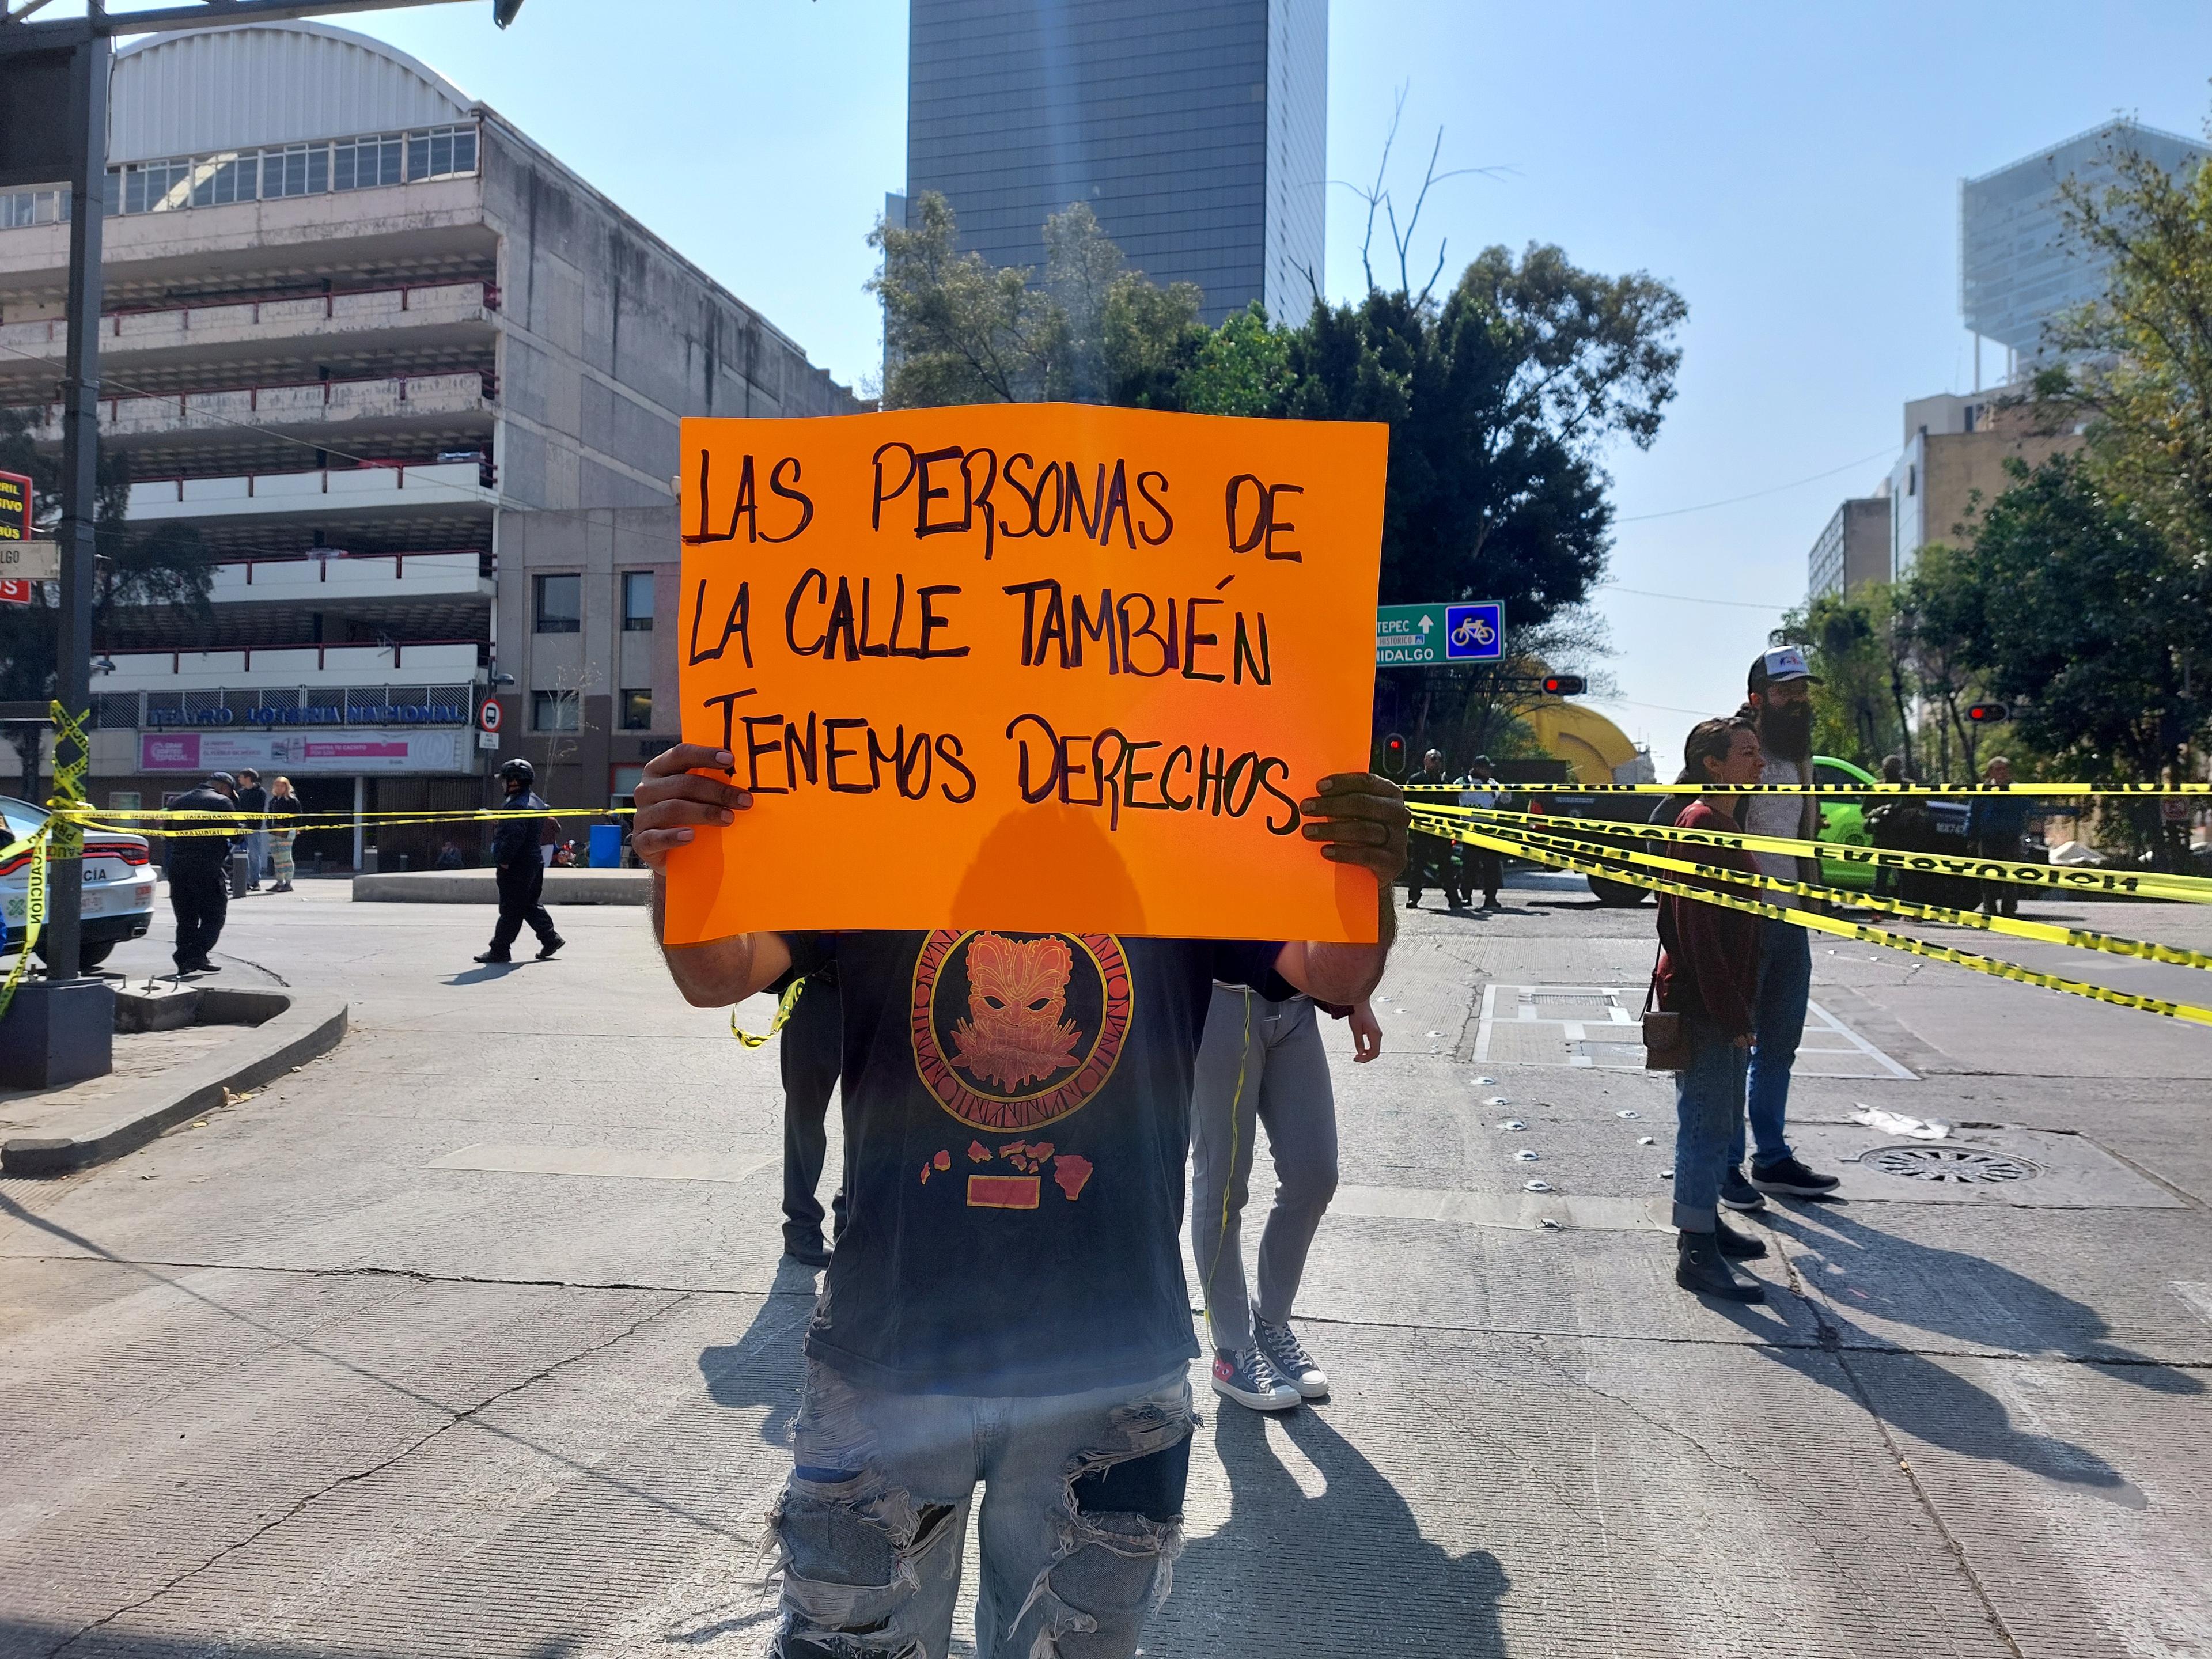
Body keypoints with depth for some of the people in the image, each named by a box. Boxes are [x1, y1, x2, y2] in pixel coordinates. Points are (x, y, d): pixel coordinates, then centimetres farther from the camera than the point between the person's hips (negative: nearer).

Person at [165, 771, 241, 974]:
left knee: (186, 918, 14)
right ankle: (197, 954, -14)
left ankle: (185, 961, 11)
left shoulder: (179, 801, 15)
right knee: (213, 917, 2)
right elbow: (236, 835, -4)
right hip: (209, 870, -6)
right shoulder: (222, 802, -5)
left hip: (178, 868, 6)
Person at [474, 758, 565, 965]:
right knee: (531, 905, 17)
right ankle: (550, 938, 15)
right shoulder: (535, 801, 15)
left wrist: (503, 860, -20)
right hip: (534, 862, 10)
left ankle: (500, 950, 1)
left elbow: (513, 837, -25)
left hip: (516, 867, -10)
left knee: (510, 910, -4)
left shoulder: (517, 806, -19)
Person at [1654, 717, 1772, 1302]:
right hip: (1704, 1005, -10)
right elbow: (1697, 929, -22)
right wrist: (1732, 1013, -21)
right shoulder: (1702, 824, -16)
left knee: (1721, 1120, 19)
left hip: (1723, 1001, 10)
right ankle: (1696, 1253, 1)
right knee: (1706, 1123, -5)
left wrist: (1740, 1007, 18)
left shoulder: (1719, 822, 15)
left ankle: (1706, 1222, 33)